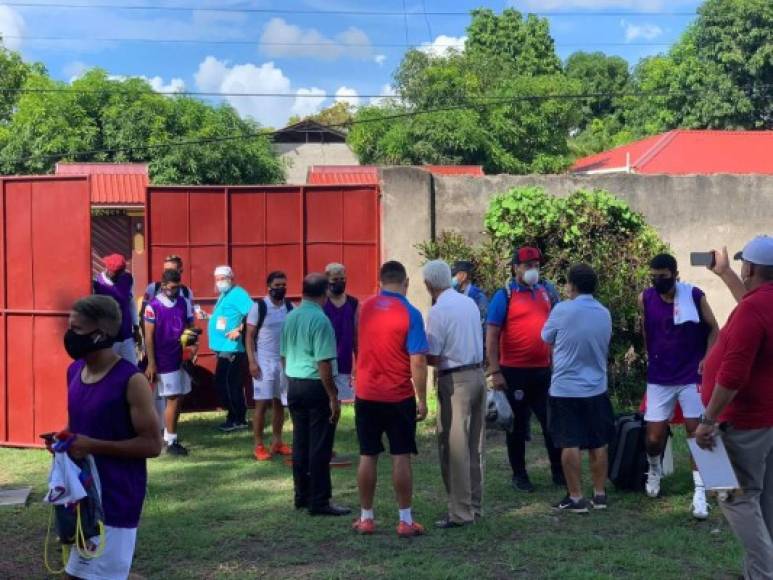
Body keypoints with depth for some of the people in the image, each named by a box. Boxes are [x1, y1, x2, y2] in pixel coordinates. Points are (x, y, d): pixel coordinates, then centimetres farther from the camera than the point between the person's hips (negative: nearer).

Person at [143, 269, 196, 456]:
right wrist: (151, 364, -11)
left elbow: (191, 327, 12)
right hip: (165, 361, -6)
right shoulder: (153, 307, -10)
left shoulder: (184, 303, 5)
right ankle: (171, 442, 5)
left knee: (179, 399, 10)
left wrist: (193, 344, -6)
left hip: (182, 358, 6)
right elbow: (149, 337, -9)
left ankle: (168, 436, 22)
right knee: (173, 399, -4)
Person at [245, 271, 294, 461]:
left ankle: (277, 442, 19)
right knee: (262, 403, -4)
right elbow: (249, 336, -6)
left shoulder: (290, 307, 5)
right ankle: (259, 446, 1)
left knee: (279, 403, 10)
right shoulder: (259, 307, -8)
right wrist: (252, 362, -13)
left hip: (285, 361, 4)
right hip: (264, 362, -4)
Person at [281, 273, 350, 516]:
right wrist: (333, 397, -16)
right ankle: (319, 501, 2)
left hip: (294, 385, 8)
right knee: (320, 447, -2)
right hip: (316, 387, -8)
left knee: (300, 443, 14)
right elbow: (323, 362, -19)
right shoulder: (320, 320, -16)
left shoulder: (290, 317, 7)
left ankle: (302, 496, 22)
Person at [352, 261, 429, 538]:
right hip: (399, 397, -4)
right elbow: (418, 361, -15)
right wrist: (422, 399, -8)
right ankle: (405, 521, 7)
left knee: (368, 456, 9)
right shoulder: (410, 314, -12)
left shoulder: (365, 308, 3)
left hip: (366, 395, 4)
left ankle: (366, 518, 15)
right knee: (401, 457, 3)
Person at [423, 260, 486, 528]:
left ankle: (461, 512, 2)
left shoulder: (438, 311, -14)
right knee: (475, 445, 14)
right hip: (478, 374, 8)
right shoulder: (470, 303, 8)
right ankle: (475, 505, 23)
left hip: (455, 380, -8)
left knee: (454, 447, -1)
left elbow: (433, 358, -14)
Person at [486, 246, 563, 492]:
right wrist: (495, 372, -15)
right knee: (518, 424, 7)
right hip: (515, 371, -4)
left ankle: (558, 471, 20)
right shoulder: (504, 296, -7)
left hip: (543, 370, 4)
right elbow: (491, 336, -10)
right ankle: (519, 474, 18)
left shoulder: (547, 290, 7)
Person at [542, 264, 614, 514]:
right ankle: (599, 494, 17)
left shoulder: (563, 310, -12)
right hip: (596, 388, 4)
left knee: (570, 444, 0)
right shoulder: (605, 314, 4)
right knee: (598, 443, 11)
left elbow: (546, 338, 3)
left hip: (565, 388, -4)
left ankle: (575, 498, 2)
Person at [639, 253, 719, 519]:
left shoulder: (695, 296, -10)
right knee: (654, 437, 1)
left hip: (692, 376, -2)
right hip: (659, 378, 2)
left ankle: (700, 492, -1)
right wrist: (651, 359, 10)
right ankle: (654, 470, 33)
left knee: (695, 431, -5)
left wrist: (707, 359, -11)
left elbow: (713, 329, 0)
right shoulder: (645, 299, -4)